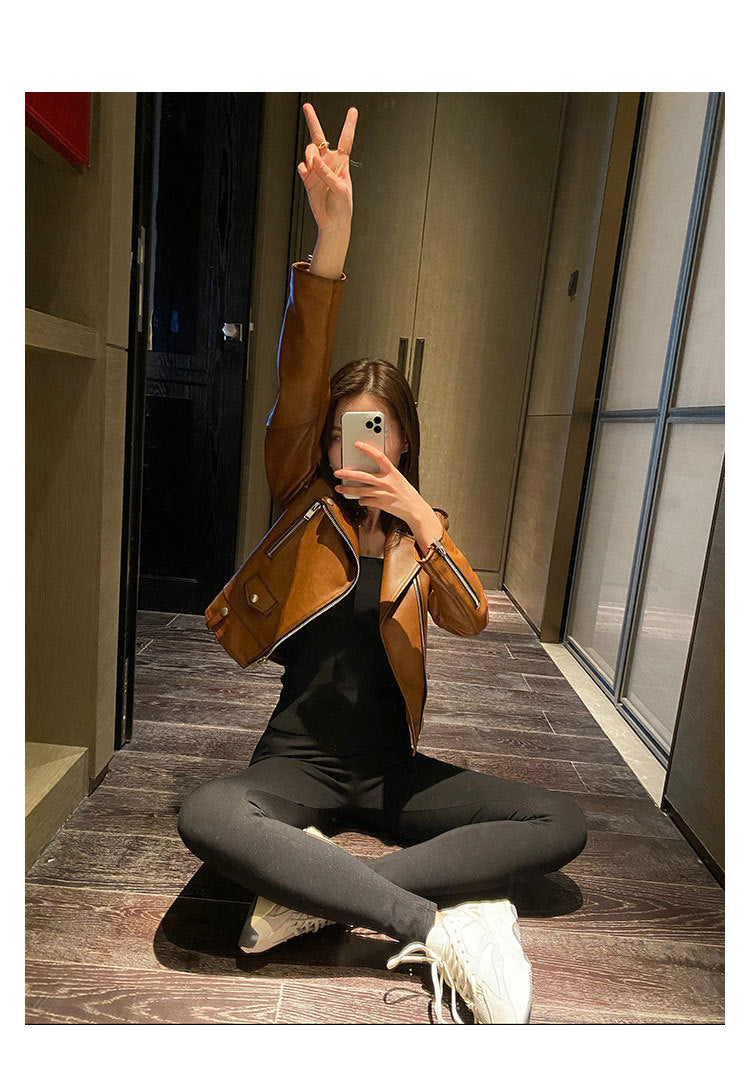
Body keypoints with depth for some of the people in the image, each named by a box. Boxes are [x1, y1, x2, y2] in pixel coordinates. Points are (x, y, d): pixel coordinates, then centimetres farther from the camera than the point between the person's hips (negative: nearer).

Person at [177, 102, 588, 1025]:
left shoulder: (423, 530, 5)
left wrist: (418, 517, -24)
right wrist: (332, 233, -30)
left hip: (389, 767, 3)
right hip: (299, 759, -2)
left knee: (560, 823, -15)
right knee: (204, 816, -34)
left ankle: (315, 893, -20)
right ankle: (438, 925, -25)